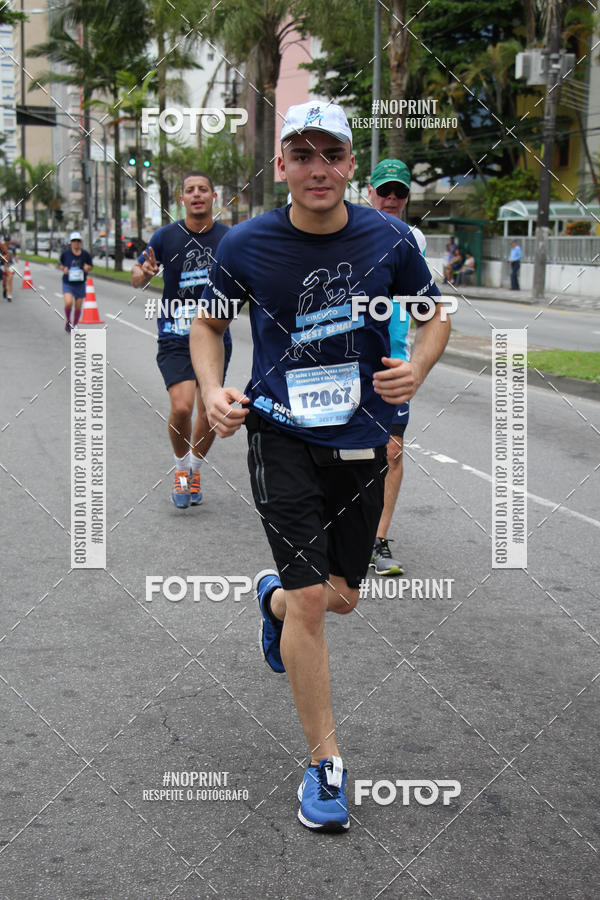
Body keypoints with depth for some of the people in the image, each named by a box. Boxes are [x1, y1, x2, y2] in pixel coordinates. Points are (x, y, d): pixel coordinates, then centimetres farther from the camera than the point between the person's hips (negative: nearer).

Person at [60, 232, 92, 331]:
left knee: (78, 307, 4)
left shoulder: (85, 254, -1)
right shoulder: (65, 253, -3)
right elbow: (61, 264, 12)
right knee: (68, 303, -22)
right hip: (68, 283, -2)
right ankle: (67, 321, 5)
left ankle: (74, 326, 24)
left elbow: (90, 266, 10)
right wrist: (63, 269, -9)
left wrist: (87, 267, -13)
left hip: (80, 284, 2)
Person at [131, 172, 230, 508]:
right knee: (182, 406, -17)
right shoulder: (167, 236, -2)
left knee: (209, 412, 3)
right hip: (175, 338, -2)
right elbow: (137, 278, 6)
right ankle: (181, 468, 9)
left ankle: (194, 469, 30)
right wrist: (145, 272, -17)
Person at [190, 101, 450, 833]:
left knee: (343, 597, 15)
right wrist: (213, 392, -11)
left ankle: (272, 599, 52)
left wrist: (417, 368, -12)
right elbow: (208, 322, 7)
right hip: (282, 436, -3)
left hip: (361, 438, 3)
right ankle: (323, 761, 8)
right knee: (312, 601, -8)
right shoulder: (247, 245, -9)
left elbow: (433, 313, 8)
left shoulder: (388, 239, -6)